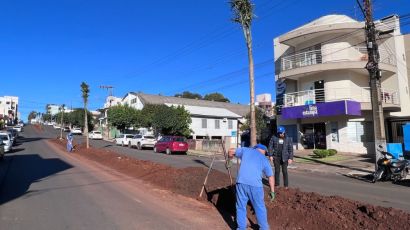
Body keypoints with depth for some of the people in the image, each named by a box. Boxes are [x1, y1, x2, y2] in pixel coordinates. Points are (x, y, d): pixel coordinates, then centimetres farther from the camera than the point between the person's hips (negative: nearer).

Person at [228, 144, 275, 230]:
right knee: (259, 207, 16)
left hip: (241, 182, 1)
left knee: (241, 206, 13)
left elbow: (231, 151, 23)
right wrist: (272, 191, 19)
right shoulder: (264, 159, 16)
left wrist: (229, 160, 40)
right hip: (255, 184, 0)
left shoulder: (246, 150, 18)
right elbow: (271, 176, 15)